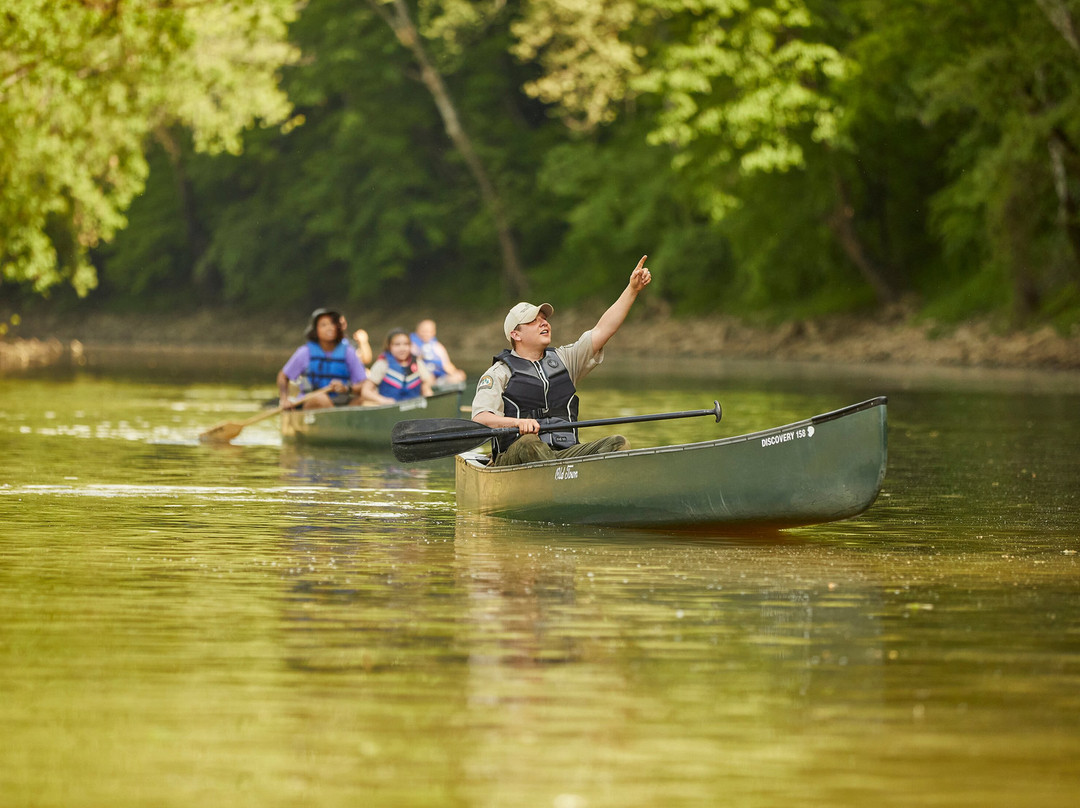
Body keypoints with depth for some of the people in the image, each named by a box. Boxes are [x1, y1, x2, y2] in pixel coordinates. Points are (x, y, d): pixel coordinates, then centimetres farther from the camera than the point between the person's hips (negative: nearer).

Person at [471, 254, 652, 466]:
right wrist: (517, 422, -26)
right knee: (528, 444, -39)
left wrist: (632, 289, 8)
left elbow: (602, 330, 17)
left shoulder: (563, 359, 25)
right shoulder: (499, 373, 8)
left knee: (618, 444, -19)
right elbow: (480, 418, -6)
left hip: (566, 454, 5)